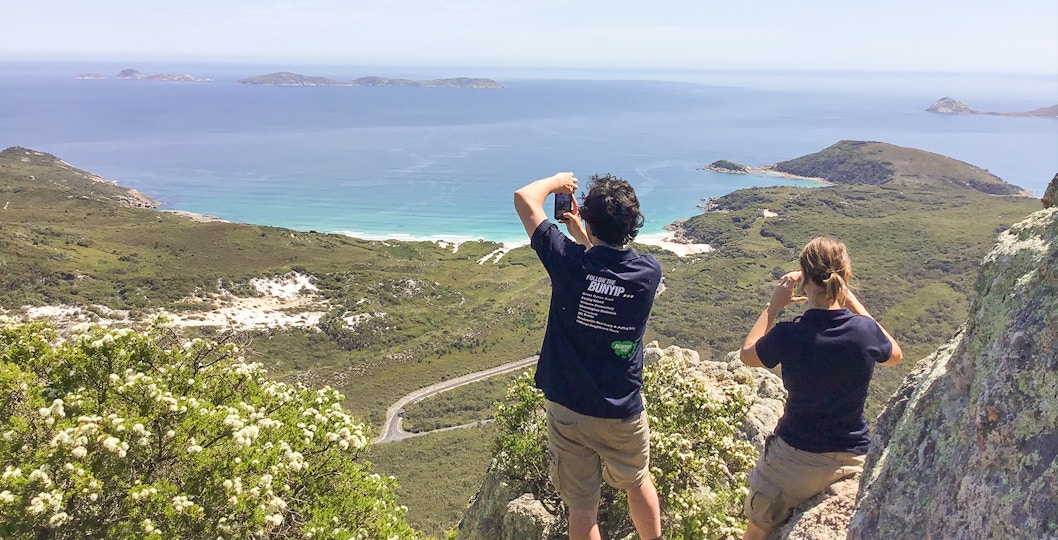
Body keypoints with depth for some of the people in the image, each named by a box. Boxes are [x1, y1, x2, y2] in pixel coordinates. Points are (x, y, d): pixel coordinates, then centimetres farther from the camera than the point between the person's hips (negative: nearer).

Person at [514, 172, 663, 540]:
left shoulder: (570, 263, -21)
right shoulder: (649, 273, -13)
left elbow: (524, 198, -9)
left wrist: (559, 180, 7)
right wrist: (582, 236, 11)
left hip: (569, 410, -2)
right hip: (624, 412, 3)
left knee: (582, 506, 13)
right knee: (637, 482, 28)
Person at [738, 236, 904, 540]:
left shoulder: (789, 335, -22)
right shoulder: (865, 330, -14)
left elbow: (747, 354, 1)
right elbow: (895, 355, 12)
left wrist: (774, 305, 6)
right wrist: (852, 302, 10)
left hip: (796, 457, -3)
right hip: (855, 458, 3)